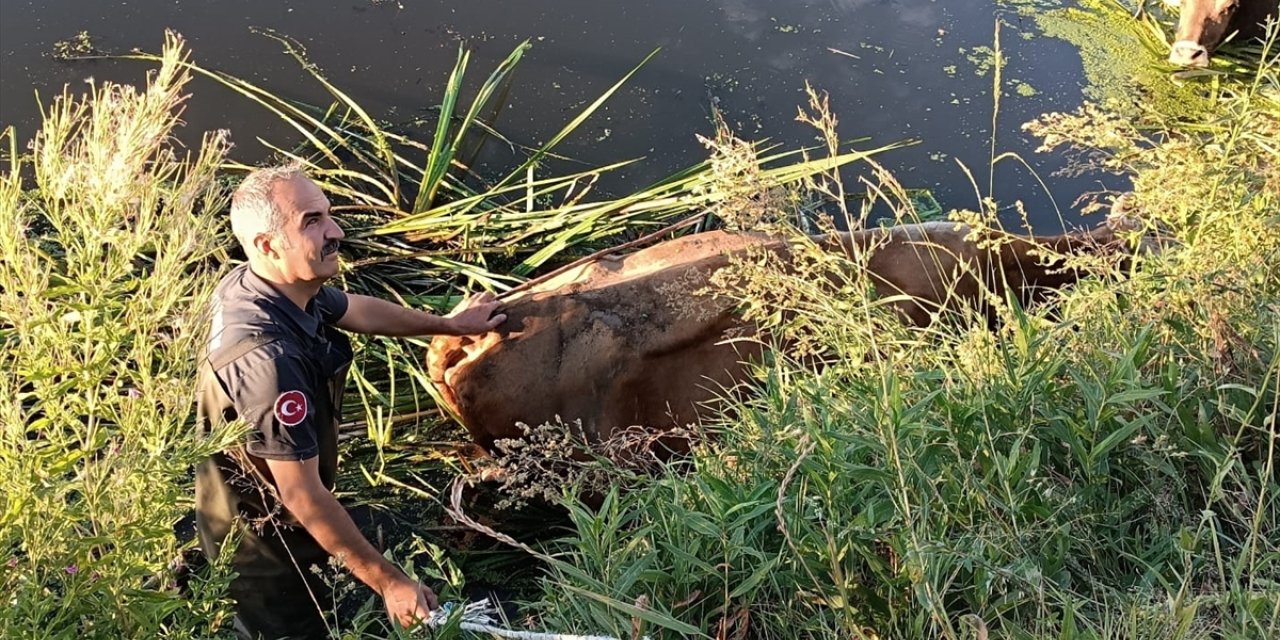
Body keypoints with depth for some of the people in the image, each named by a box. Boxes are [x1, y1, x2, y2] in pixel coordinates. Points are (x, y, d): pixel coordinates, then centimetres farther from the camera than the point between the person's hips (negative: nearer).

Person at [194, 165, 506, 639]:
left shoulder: (269, 284, -12)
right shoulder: (269, 358, -41)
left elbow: (360, 311, 10)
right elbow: (303, 497, -35)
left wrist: (450, 324, 23)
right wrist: (390, 582, -27)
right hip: (262, 542, -8)